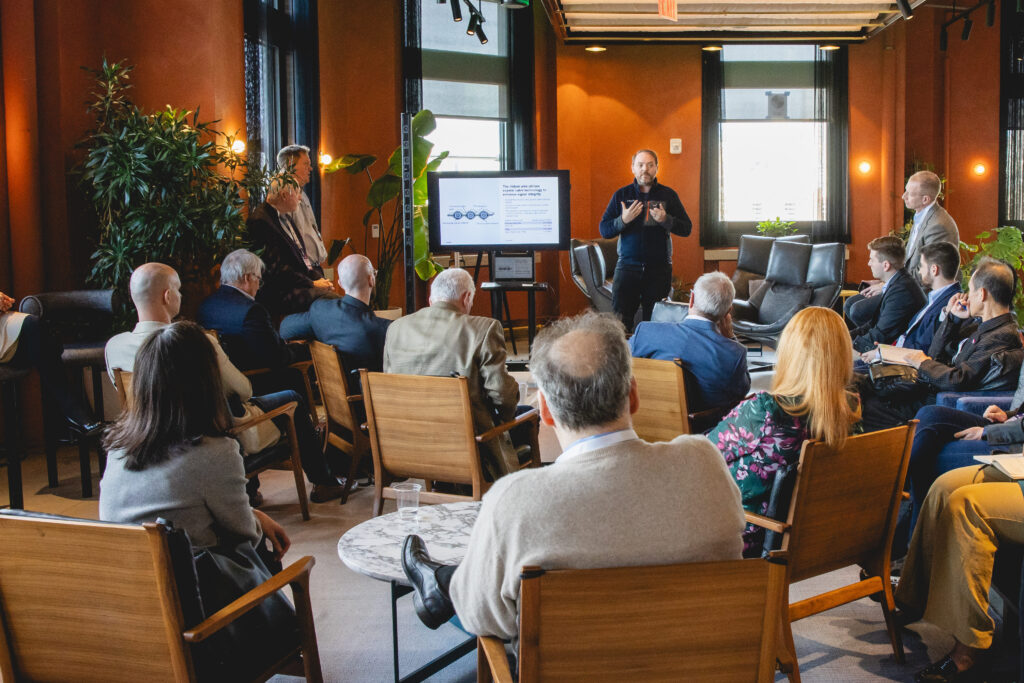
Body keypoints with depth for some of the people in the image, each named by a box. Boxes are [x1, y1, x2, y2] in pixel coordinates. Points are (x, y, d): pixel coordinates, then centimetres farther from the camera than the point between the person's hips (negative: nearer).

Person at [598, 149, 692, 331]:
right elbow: (604, 231, 4)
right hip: (627, 267, 0)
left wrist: (665, 220, -14)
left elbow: (686, 229, 4)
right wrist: (623, 220, -15)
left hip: (659, 268, 0)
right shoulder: (621, 195, 7)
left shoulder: (668, 195, 6)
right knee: (619, 322, -6)